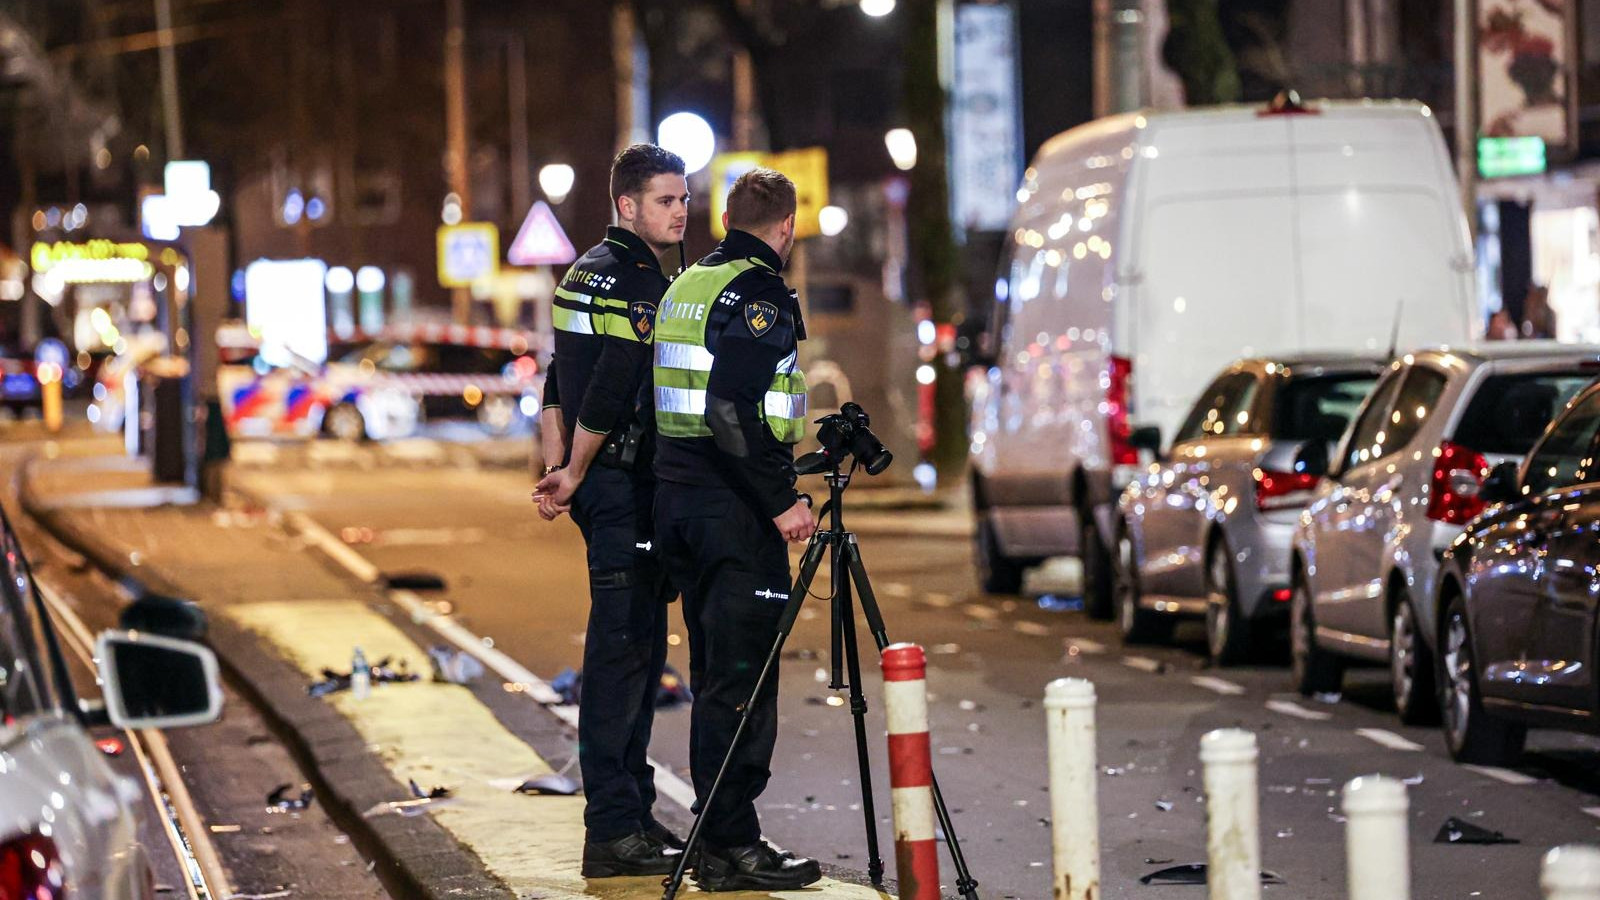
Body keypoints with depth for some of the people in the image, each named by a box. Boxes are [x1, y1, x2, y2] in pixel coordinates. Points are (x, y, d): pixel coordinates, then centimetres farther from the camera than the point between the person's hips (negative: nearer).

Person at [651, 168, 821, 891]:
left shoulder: (685, 286, 15)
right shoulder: (760, 294, -13)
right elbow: (732, 410, -23)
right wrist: (781, 500, -21)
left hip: (676, 498, 9)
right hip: (735, 506, -9)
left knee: (713, 675, 13)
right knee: (743, 678, -7)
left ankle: (714, 838, 15)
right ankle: (733, 846, -8)